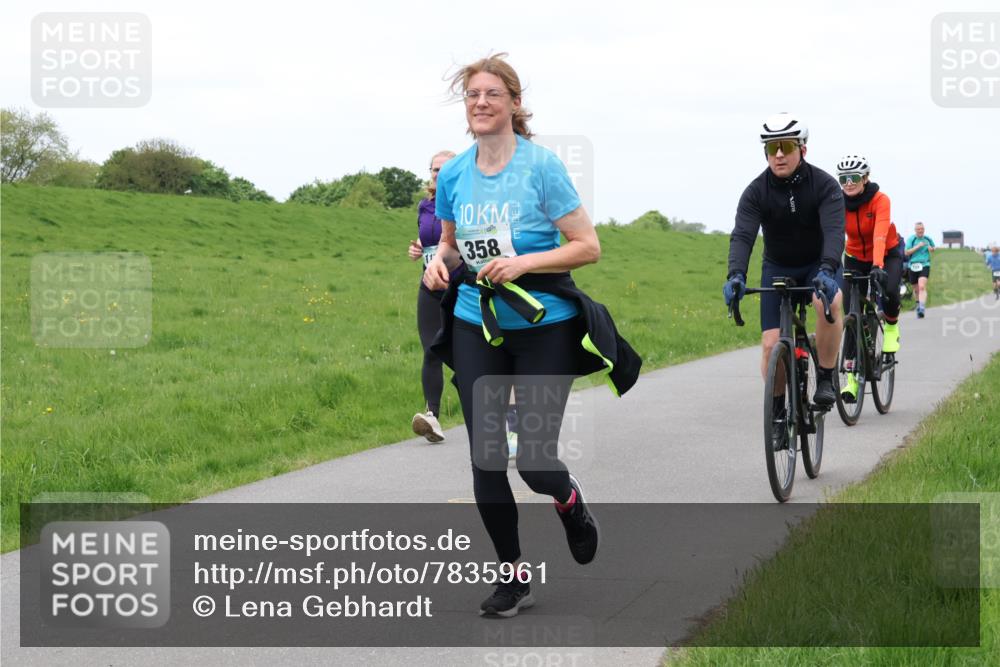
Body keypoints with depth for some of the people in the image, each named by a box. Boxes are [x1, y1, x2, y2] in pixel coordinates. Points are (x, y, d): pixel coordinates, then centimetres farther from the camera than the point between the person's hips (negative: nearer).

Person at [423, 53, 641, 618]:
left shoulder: (541, 166, -11)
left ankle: (570, 499, 31)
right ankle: (514, 575, 17)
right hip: (476, 326, 4)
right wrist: (440, 260, -5)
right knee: (485, 458, 1)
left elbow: (588, 247, -11)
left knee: (535, 461, -7)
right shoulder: (453, 175, 2)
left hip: (543, 327, -4)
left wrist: (524, 262, -23)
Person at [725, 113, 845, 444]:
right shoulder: (756, 191, -16)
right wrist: (736, 275, -47)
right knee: (771, 343, -11)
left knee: (829, 303, -36)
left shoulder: (824, 185, -20)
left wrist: (827, 271, -52)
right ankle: (778, 414, 9)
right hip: (777, 268, 2)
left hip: (819, 266, -2)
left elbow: (834, 231, -34)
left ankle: (825, 379, -18)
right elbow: (742, 235, -28)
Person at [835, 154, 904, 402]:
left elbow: (880, 234, -40)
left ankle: (891, 327, 2)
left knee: (889, 290, -33)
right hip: (856, 258, 2)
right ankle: (852, 378, -3)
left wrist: (878, 266, -55)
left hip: (888, 254, -2)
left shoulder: (880, 200, -26)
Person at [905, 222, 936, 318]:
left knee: (922, 287, -20)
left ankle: (922, 309, -29)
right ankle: (918, 304, 42)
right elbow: (907, 252, -9)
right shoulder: (911, 239, -1)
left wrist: (931, 249, 2)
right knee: (916, 289, 14)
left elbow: (933, 249, 25)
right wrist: (918, 246, -17)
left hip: (924, 266, -1)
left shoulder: (928, 239, 7)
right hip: (913, 266, 1)